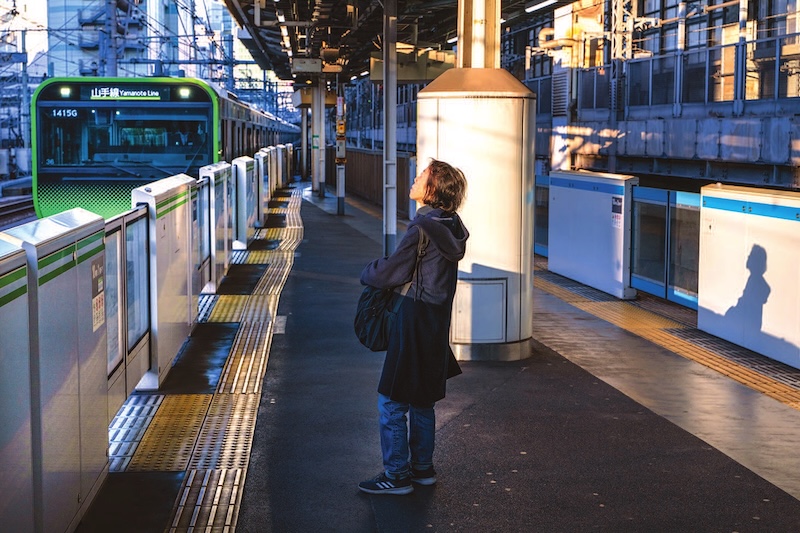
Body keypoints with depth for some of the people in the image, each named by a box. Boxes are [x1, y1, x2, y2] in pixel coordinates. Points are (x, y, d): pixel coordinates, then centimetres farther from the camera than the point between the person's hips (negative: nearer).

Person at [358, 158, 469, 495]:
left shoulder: (424, 227, -20)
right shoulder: (449, 225, 8)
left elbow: (391, 272, -16)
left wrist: (366, 273, 4)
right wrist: (381, 270, 12)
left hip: (416, 326, -9)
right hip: (435, 324, 9)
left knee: (392, 402, -1)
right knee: (421, 401, 19)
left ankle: (396, 476, 5)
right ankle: (422, 467, 27)